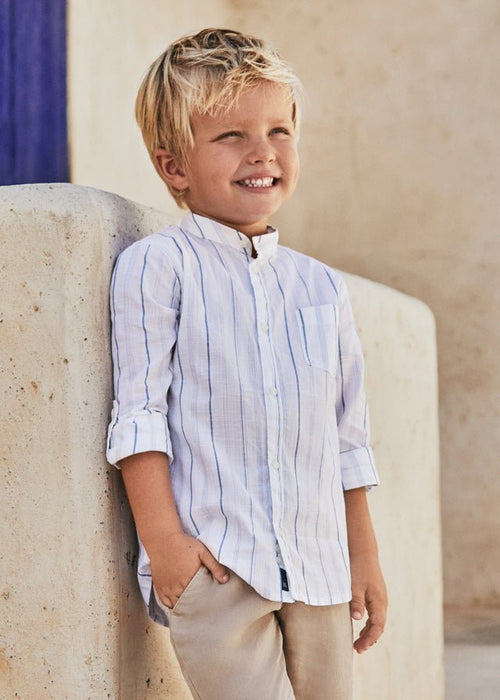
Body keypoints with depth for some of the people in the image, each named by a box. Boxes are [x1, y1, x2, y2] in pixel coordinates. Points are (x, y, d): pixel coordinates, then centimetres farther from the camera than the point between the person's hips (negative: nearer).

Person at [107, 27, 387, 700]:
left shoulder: (322, 287, 13)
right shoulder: (157, 266, -2)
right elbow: (138, 410, -5)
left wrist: (365, 557, 18)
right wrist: (163, 539, -12)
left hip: (318, 570, 5)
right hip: (212, 564, -5)